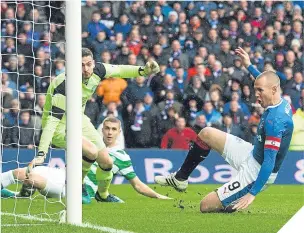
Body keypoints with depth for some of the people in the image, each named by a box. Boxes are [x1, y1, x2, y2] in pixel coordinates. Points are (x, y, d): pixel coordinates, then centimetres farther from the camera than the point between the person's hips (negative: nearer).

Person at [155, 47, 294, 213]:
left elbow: (270, 162, -33)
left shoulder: (274, 120, -32)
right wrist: (249, 65, 28)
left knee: (206, 206, -12)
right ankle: (180, 178, 26)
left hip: (256, 172, -10)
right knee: (206, 134, 16)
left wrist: (252, 193, -33)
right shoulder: (282, 104, -4)